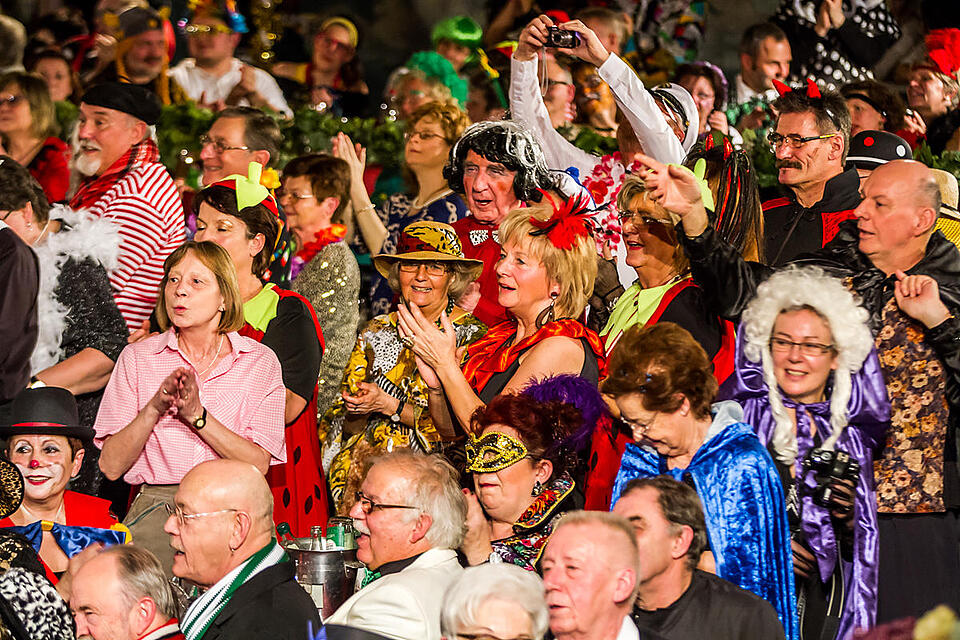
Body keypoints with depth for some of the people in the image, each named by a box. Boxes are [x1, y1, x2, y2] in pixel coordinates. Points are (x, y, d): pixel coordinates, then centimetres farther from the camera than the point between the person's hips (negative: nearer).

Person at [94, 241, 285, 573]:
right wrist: (154, 409, -12)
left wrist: (197, 415, -12)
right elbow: (111, 465, 2)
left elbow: (258, 464, -2)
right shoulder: (138, 357, 9)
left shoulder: (260, 360, 8)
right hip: (156, 505, 0)